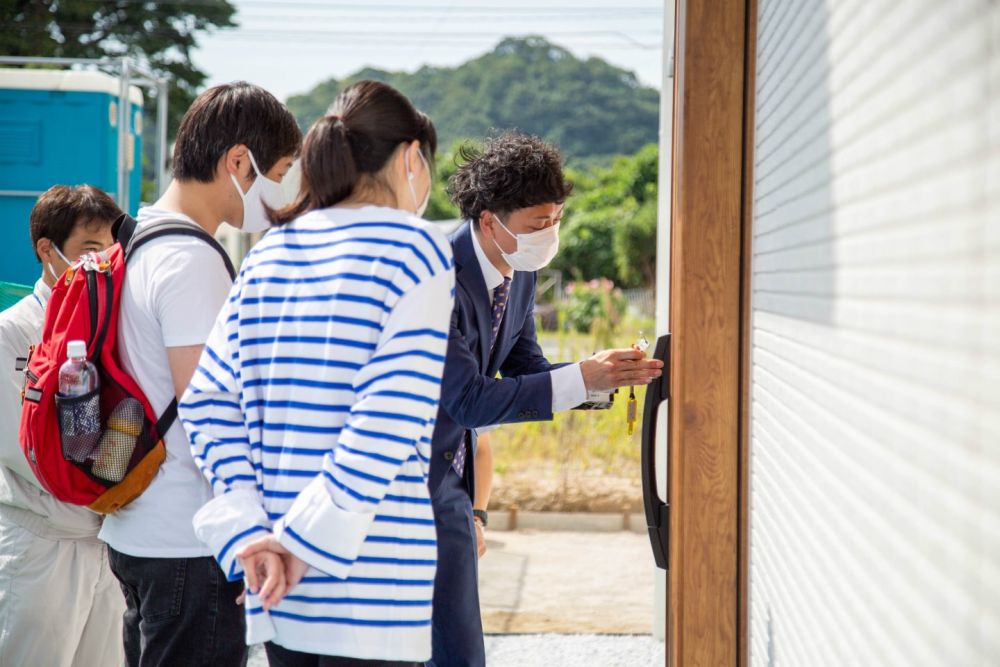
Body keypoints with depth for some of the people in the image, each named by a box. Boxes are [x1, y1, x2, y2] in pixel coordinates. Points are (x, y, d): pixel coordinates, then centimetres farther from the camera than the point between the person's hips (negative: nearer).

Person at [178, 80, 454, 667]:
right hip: (371, 584, -6)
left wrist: (247, 530, 0)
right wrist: (309, 541, -14)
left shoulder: (269, 254, 11)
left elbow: (208, 400, 6)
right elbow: (392, 419, -17)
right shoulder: (415, 249, -7)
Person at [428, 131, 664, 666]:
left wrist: (604, 373, -9)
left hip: (453, 471, 9)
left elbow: (524, 370, 9)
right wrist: (581, 379, -27)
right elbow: (468, 400, -28)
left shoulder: (520, 273, 2)